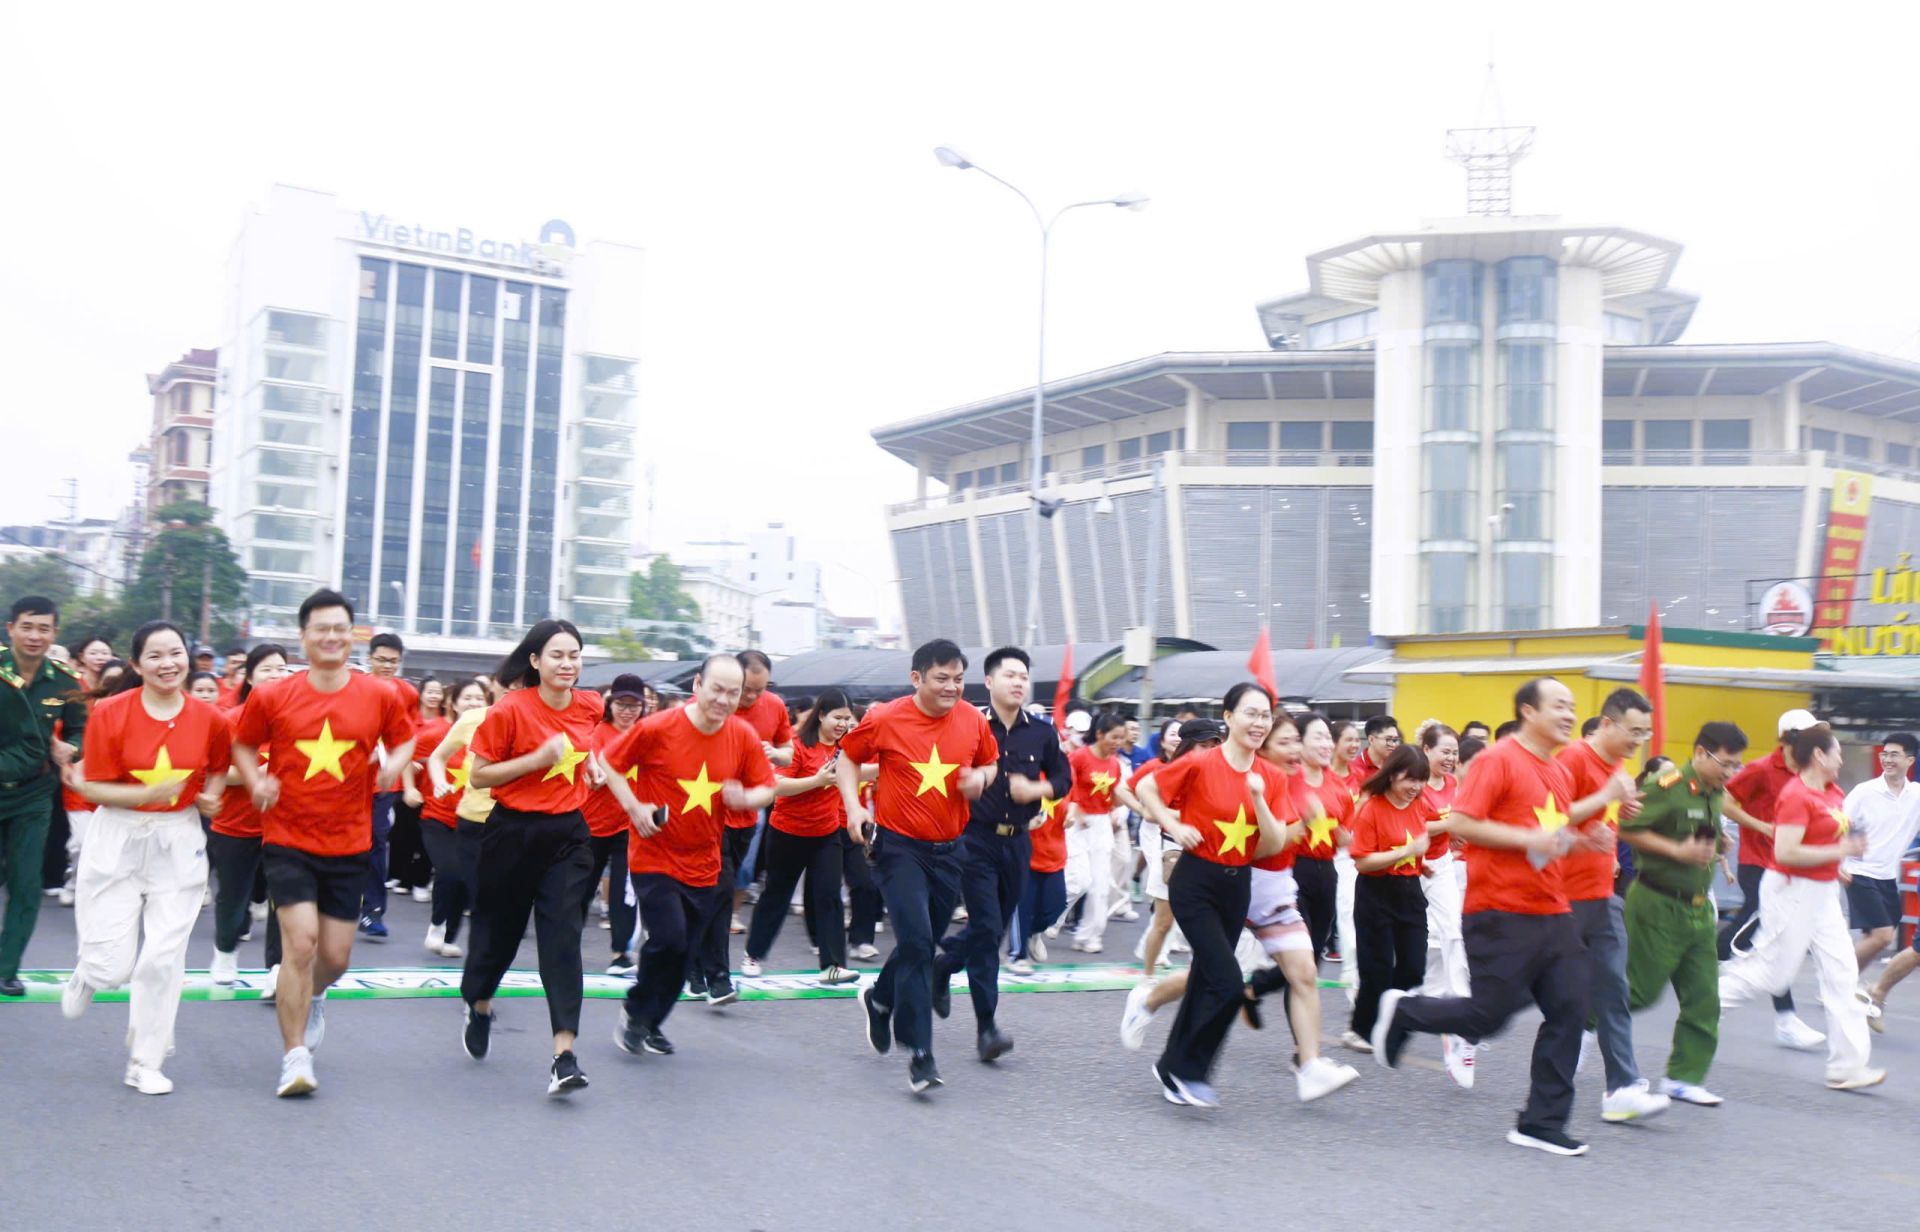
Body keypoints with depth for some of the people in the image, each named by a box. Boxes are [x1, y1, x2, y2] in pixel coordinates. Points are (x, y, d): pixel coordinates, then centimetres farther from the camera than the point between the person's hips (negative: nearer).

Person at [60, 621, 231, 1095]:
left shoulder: (209, 718, -4)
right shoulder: (111, 713, -11)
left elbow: (220, 766, 16)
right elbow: (93, 786, -9)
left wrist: (212, 794, -4)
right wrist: (148, 794, -23)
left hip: (179, 841, 2)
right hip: (118, 840, -2)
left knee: (164, 958, 0)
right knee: (112, 965, -3)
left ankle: (145, 1064, 16)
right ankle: (86, 972, 37)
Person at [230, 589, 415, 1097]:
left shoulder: (380, 697, -3)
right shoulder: (272, 698, -5)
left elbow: (404, 737, 13)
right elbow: (242, 745, 9)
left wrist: (394, 763, -8)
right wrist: (255, 780, -10)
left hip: (349, 844, 2)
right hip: (288, 840, -2)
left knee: (336, 955, 9)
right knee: (301, 940, -15)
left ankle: (312, 998, 46)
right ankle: (295, 1056, -3)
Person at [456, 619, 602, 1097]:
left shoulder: (589, 706, 2)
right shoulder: (510, 709, -14)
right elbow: (478, 775, -12)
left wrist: (591, 763, 6)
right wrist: (538, 758, -21)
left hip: (567, 833, 3)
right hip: (514, 833, -3)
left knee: (563, 937, -8)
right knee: (500, 929, 14)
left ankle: (564, 1055, -12)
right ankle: (480, 1007, 46)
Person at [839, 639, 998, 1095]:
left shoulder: (973, 721, 0)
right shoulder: (885, 719, -9)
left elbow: (990, 762, 16)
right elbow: (848, 757, 5)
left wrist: (981, 776, -7)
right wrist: (854, 806, -8)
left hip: (949, 850, 4)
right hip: (900, 847, -4)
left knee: (924, 943, 15)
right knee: (916, 941, -14)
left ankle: (880, 999, 45)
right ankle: (920, 1052, -7)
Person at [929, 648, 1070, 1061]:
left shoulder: (1042, 732, 3)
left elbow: (1064, 778, 11)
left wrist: (1036, 789, -7)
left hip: (1017, 842, 5)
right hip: (975, 840, -4)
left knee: (994, 927, 13)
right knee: (986, 929, -9)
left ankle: (943, 964, 42)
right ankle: (986, 1026, -2)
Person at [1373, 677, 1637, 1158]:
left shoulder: (1559, 773, 15)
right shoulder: (1498, 760, -10)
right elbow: (1461, 822, -16)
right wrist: (1528, 839, -21)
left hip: (1552, 913, 8)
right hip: (1501, 914, -8)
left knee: (1570, 1010, 1)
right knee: (1489, 1014, -4)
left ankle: (1541, 1123, 9)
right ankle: (1403, 1011, 23)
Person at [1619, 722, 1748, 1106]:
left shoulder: (1714, 794, 10)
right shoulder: (1667, 786, -17)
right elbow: (1627, 829, -20)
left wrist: (1717, 845, 7)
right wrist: (1678, 851, -23)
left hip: (1698, 908, 8)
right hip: (1659, 905, -8)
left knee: (1703, 1001, 6)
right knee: (1640, 990, 0)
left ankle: (1683, 1077, 13)